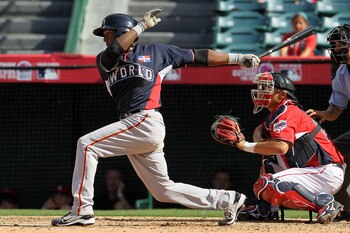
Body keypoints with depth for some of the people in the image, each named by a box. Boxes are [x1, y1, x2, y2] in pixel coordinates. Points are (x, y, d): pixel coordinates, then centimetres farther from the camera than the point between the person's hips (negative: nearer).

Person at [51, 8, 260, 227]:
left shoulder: (154, 52, 9)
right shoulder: (104, 61, 20)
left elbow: (198, 56, 11)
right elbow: (114, 51, -4)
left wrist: (238, 58, 9)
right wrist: (142, 25, 2)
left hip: (146, 123, -7)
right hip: (133, 126, 7)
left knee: (87, 145, -17)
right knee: (164, 190, 8)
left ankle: (82, 210, -17)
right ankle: (228, 200, 17)